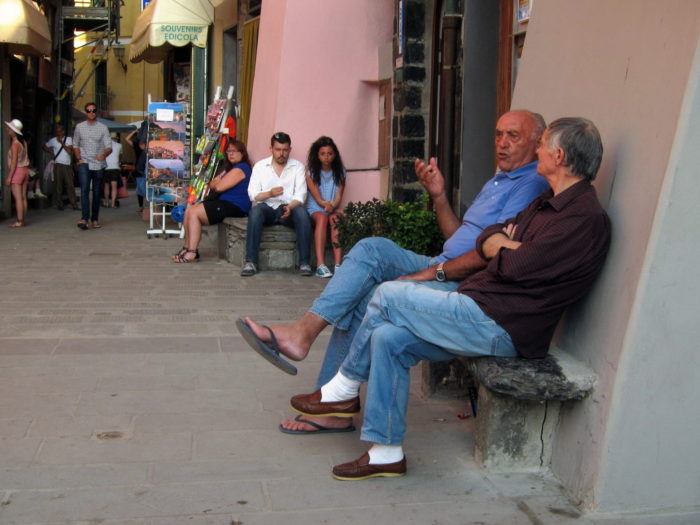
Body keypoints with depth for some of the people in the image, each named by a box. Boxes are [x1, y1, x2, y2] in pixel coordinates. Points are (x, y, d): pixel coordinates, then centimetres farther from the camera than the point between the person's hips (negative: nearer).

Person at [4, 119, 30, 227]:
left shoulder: (15, 144, -14)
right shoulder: (23, 142, 9)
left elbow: (14, 162, -17)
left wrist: (9, 176, -15)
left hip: (17, 171, -8)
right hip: (25, 170, 8)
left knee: (18, 198, -6)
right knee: (23, 197, 8)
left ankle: (19, 221, -7)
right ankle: (22, 220, 11)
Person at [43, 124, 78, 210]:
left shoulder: (68, 139, 8)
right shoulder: (53, 140, 9)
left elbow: (70, 152, -3)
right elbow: (45, 147, 22)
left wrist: (62, 143, -9)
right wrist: (51, 152, 8)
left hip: (67, 165, 0)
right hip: (58, 165, 0)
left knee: (70, 185, -4)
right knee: (58, 185, -1)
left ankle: (73, 204, -2)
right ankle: (59, 204, 5)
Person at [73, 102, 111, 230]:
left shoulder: (103, 128, 4)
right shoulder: (79, 127, 8)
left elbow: (109, 147, -2)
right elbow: (75, 145, 18)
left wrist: (104, 154, -23)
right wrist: (79, 158, 2)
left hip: (98, 164, 0)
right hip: (84, 163, 0)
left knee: (97, 192, 6)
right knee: (84, 189, -17)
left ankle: (94, 219, 16)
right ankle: (85, 218, -24)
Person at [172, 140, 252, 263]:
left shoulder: (240, 169, -12)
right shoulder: (229, 168, 23)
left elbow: (219, 187, -17)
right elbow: (212, 185, 19)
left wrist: (216, 183, 6)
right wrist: (217, 181, -4)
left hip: (234, 206, -10)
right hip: (224, 202, 11)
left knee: (194, 212, -18)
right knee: (189, 210, 0)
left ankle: (192, 253, -17)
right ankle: (187, 247, 0)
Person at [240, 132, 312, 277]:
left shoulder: (298, 167, 10)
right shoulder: (260, 166, 11)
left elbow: (300, 194, -2)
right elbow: (252, 194, 2)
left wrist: (290, 207, -23)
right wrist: (269, 193, -19)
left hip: (288, 208, 0)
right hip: (266, 206, 0)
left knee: (302, 213, -33)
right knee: (255, 212, -34)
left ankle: (304, 262, -31)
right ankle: (250, 262, -34)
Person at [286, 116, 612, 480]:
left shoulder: (586, 218, -14)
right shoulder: (549, 203, 19)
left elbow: (515, 267, -20)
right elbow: (488, 239, 14)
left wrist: (500, 251, 2)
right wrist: (508, 248, -8)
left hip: (501, 328, -9)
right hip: (483, 317, 9)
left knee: (388, 296, -10)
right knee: (388, 338, -4)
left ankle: (344, 389, 9)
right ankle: (386, 452, 4)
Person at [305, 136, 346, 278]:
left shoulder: (340, 172, 10)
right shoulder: (311, 172, 3)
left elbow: (338, 198, 1)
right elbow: (318, 199, -5)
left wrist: (332, 206, -20)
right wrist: (326, 205, -24)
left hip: (333, 210, 2)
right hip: (315, 209, -2)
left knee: (336, 219, -33)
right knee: (322, 218, -36)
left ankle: (338, 265, -43)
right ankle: (320, 265, -46)